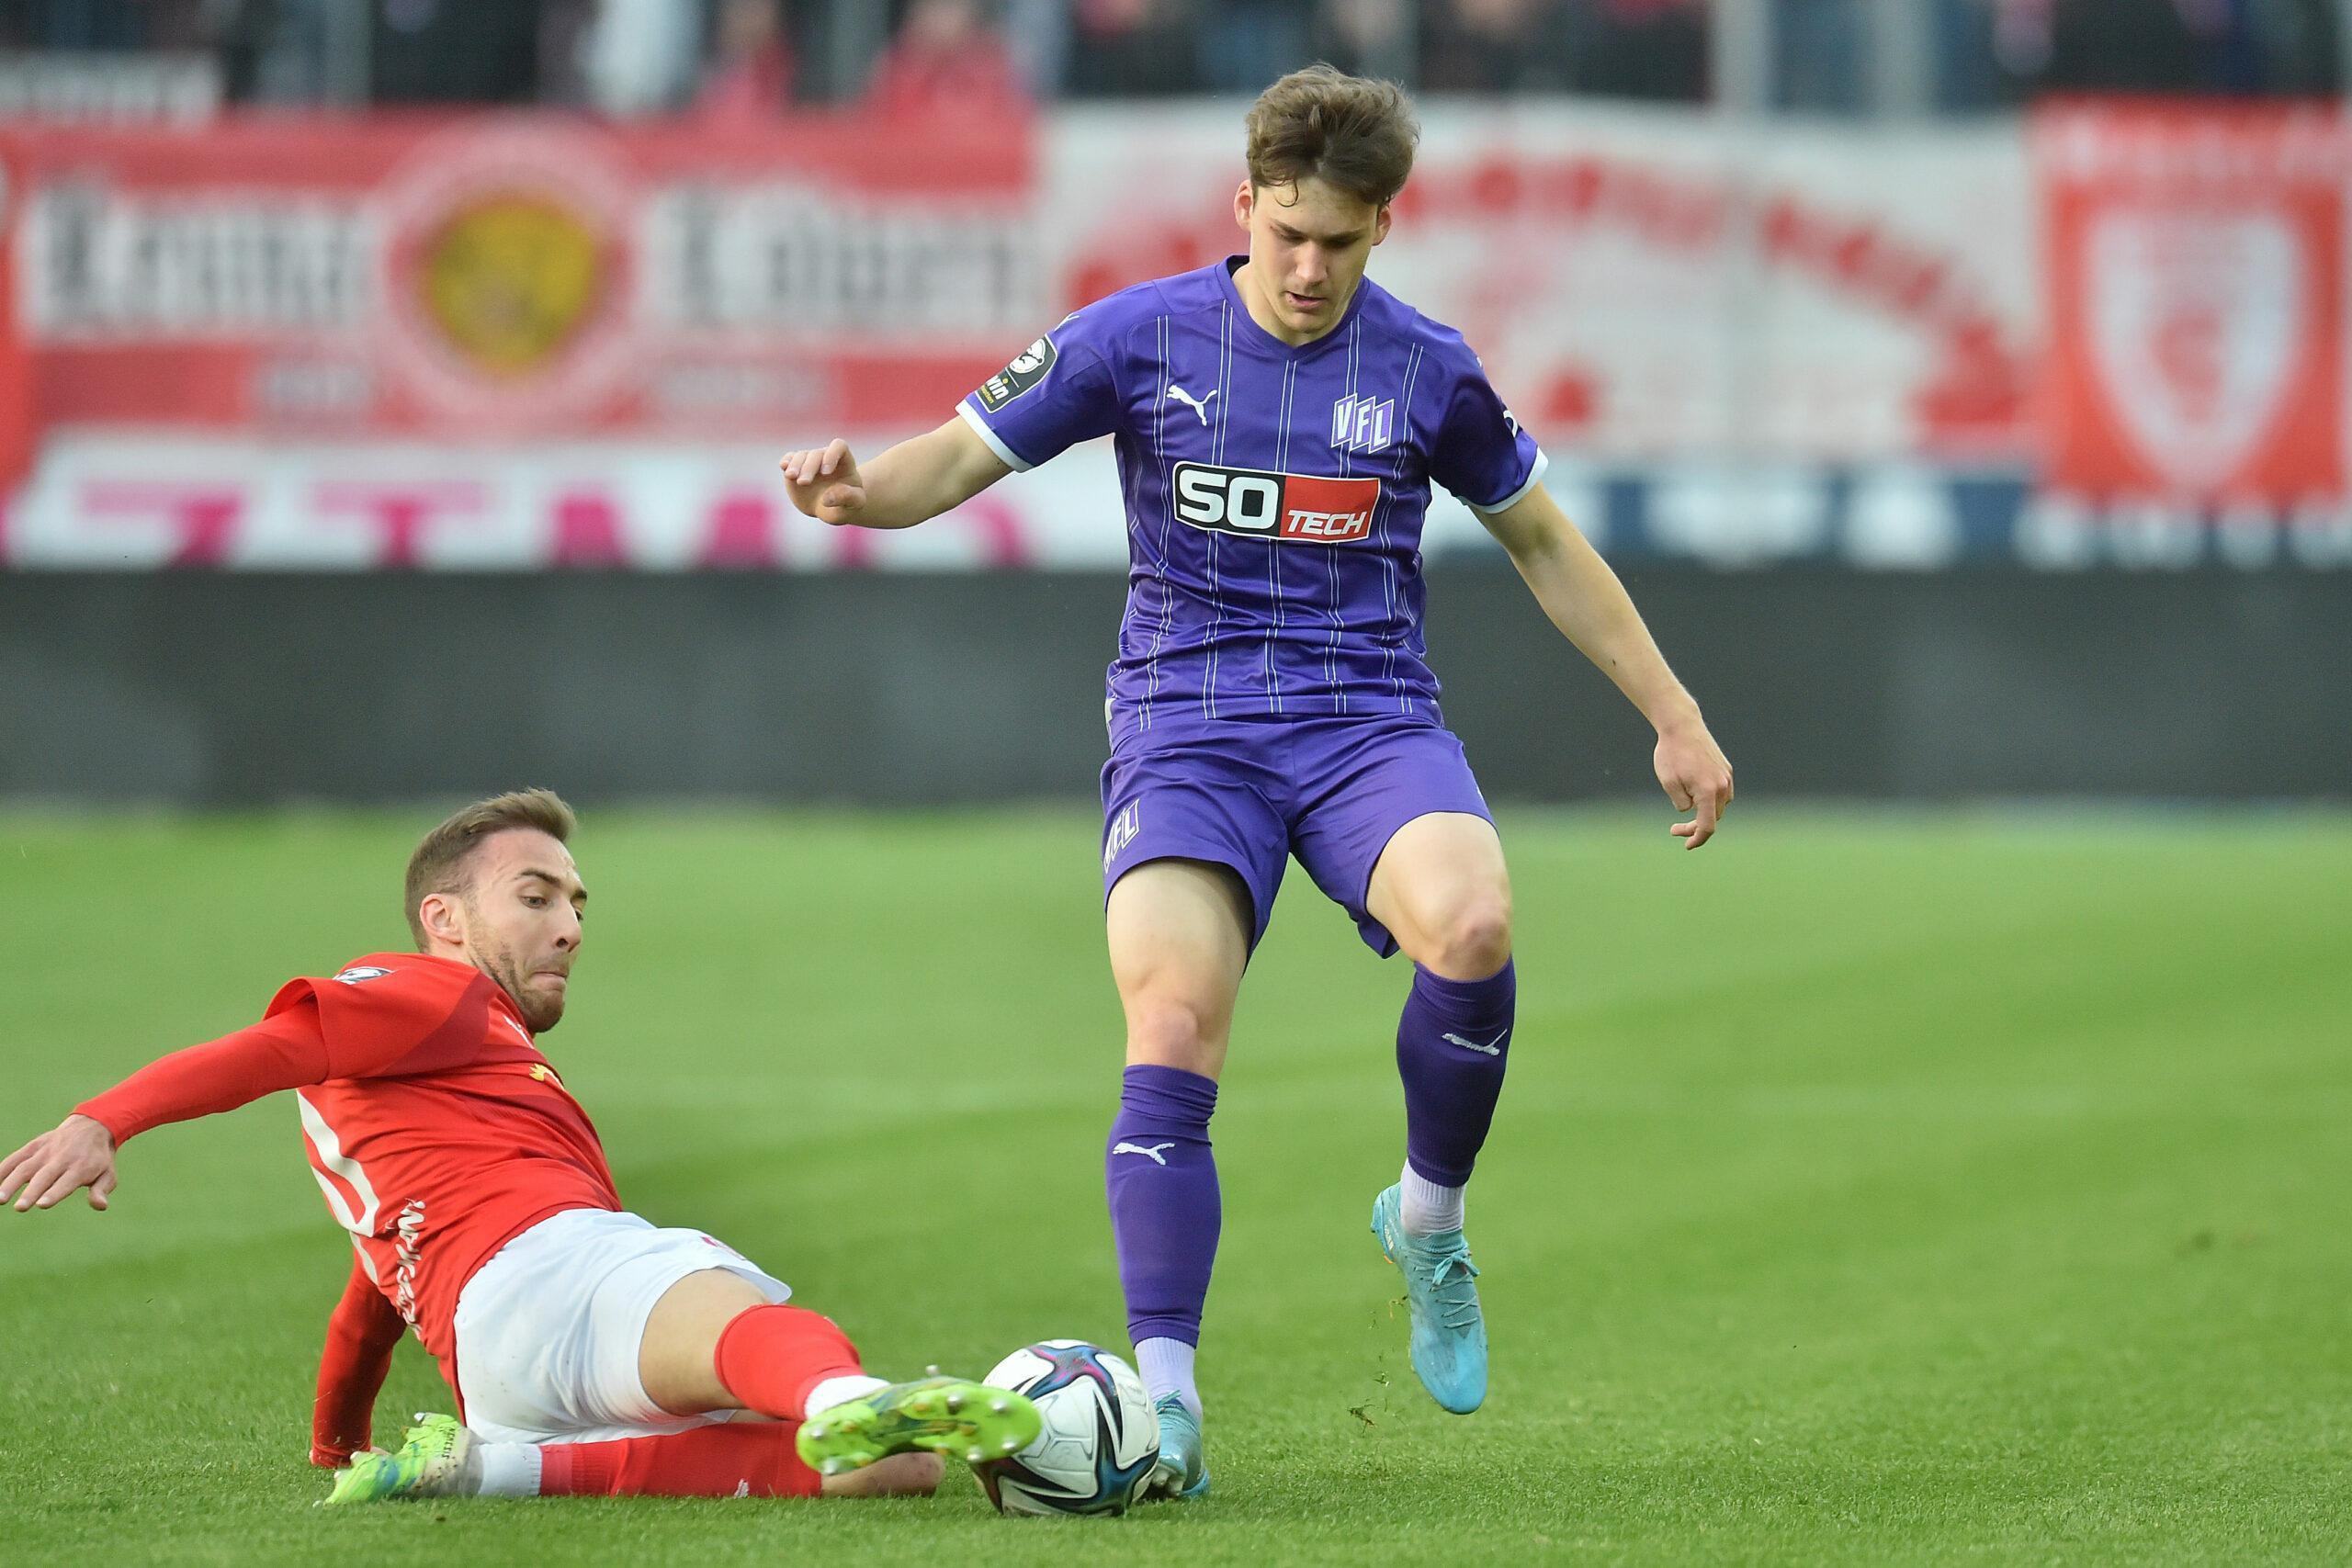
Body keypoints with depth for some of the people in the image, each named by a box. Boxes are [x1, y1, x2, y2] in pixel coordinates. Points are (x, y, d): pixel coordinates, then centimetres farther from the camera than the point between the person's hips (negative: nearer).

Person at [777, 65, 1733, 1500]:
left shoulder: (1426, 369, 4)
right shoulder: (1141, 337, 0)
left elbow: (1544, 542, 17)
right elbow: (961, 457, 2)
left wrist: (1676, 717, 17)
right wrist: (864, 490, -22)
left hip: (1370, 719, 1)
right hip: (1186, 724, -1)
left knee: (1472, 926, -31)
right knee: (1172, 1039, -23)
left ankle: (1429, 1222, -4)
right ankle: (1165, 1396, -19)